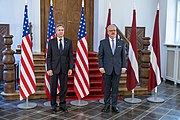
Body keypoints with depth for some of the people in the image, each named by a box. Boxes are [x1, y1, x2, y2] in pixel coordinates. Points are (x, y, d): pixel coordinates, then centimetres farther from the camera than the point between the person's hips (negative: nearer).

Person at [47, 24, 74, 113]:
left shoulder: (69, 42, 5)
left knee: (64, 87, 7)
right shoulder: (51, 42, 2)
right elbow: (49, 56, 0)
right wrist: (49, 68, -7)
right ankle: (53, 106, 18)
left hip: (64, 68, 1)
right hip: (54, 68, -1)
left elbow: (71, 56, 4)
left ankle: (62, 105, 20)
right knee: (53, 88, 5)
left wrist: (70, 68, -4)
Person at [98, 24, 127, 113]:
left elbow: (123, 56, 7)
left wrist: (124, 66, -1)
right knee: (107, 88, 5)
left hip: (117, 69, 1)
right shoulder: (103, 42, 3)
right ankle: (107, 105, 18)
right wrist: (101, 67, -7)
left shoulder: (121, 43, 7)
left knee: (115, 88, 5)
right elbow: (100, 56, 2)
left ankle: (114, 105, 14)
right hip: (107, 69, -1)